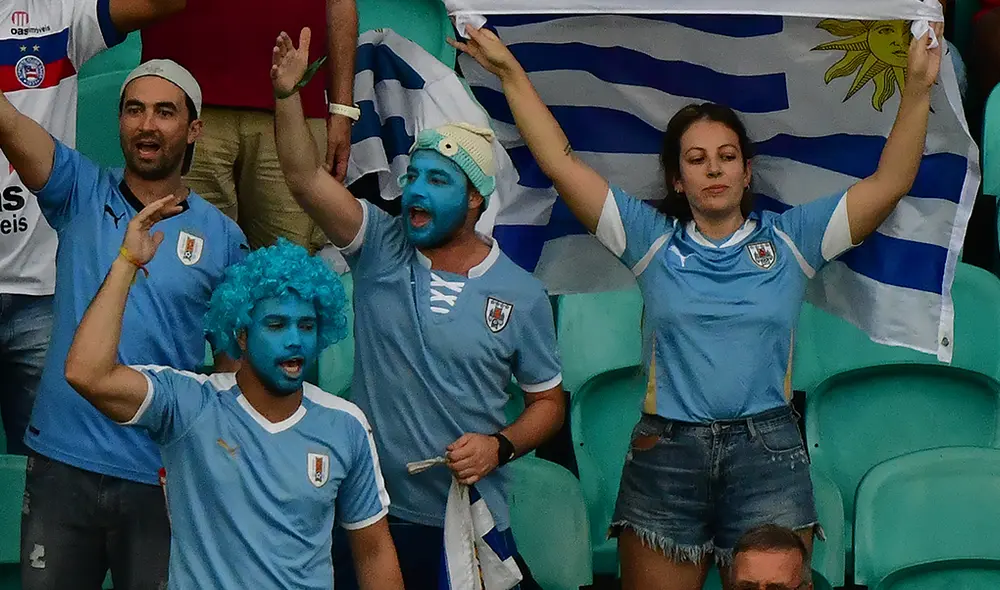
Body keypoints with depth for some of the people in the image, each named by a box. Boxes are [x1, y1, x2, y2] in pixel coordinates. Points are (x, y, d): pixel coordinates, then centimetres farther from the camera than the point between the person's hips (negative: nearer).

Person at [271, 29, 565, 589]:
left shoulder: (522, 295, -2)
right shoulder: (381, 249, -1)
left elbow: (548, 402, 7)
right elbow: (307, 178, -14)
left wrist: (501, 445, -12)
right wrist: (288, 94, -27)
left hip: (471, 523, -1)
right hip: (371, 513, 1)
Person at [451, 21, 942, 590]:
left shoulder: (790, 238, 10)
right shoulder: (653, 239, 10)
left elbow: (890, 181, 5)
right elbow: (562, 164, 7)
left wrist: (918, 88, -4)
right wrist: (511, 72, 5)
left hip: (767, 455, 0)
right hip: (666, 452, 1)